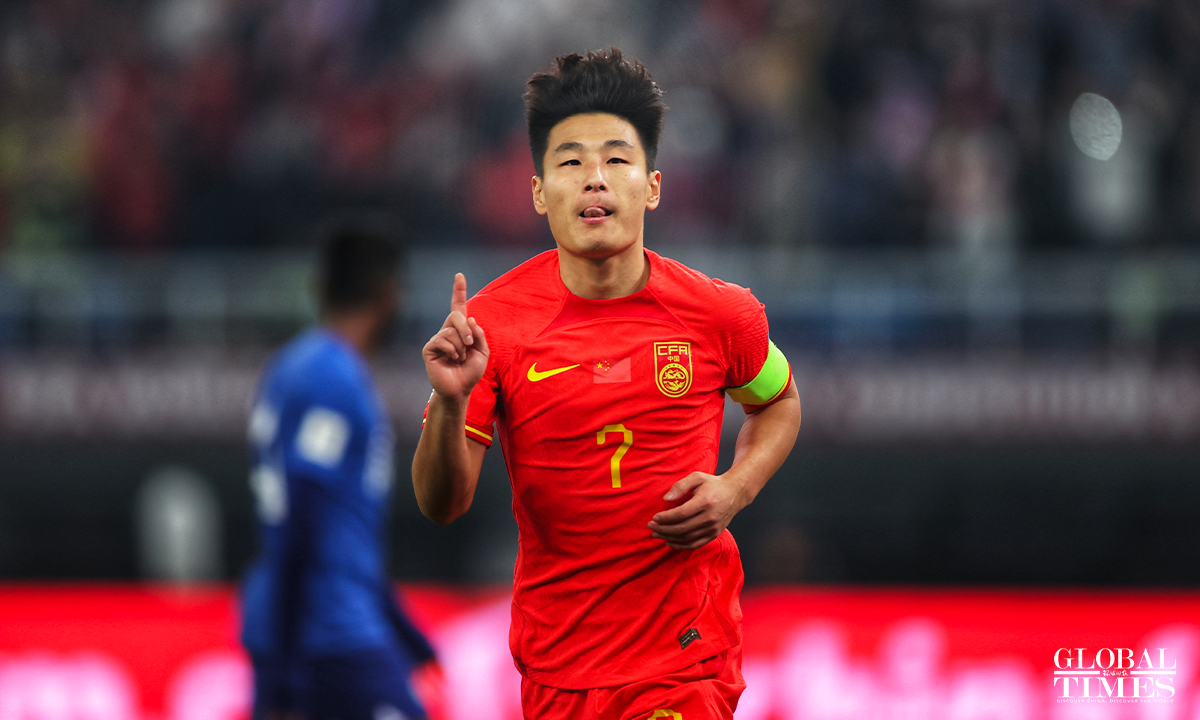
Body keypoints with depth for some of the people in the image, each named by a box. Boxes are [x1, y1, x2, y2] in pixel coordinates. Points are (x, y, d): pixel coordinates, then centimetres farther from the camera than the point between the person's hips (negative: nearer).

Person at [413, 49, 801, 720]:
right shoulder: (491, 321, -9)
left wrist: (734, 490, -4)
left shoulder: (718, 314, -7)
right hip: (557, 659, 1)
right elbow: (443, 506, -9)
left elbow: (779, 402, 16)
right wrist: (450, 403, -27)